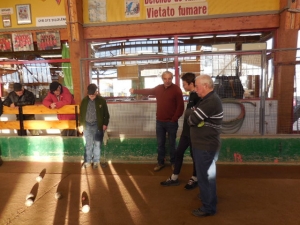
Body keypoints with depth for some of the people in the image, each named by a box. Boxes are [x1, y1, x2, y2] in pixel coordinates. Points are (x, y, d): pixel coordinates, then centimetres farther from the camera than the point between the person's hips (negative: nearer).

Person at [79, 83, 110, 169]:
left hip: (98, 125, -2)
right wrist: (81, 124, 5)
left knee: (97, 144, 7)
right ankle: (87, 161, 21)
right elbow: (81, 113, 8)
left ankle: (96, 161, 20)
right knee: (88, 144, 9)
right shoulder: (84, 100, 1)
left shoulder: (101, 100, -6)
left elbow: (106, 114, -1)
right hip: (87, 125, 2)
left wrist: (105, 124, -7)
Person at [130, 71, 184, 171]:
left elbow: (180, 106, -12)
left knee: (172, 143, 10)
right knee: (160, 143, 13)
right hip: (159, 121, 4)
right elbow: (147, 91, 21)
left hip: (171, 122, -4)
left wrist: (175, 119, -12)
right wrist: (135, 91, 27)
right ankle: (160, 162, 27)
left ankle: (173, 163, 27)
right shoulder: (158, 88, 4)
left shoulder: (176, 89, -10)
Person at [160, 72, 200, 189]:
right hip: (186, 131, 9)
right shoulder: (192, 95, 9)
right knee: (179, 153, 13)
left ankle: (194, 179, 30)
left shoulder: (198, 96, -20)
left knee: (194, 155, 9)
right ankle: (174, 178, 27)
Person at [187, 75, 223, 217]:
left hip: (206, 146, -10)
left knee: (204, 177, 3)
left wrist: (190, 118, -3)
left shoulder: (211, 101, -25)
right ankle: (208, 197, 45)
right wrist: (193, 118, -6)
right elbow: (194, 115, 12)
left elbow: (192, 119, -22)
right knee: (207, 175, 25)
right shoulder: (209, 99, 11)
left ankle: (208, 207, 20)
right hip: (206, 144, 10)